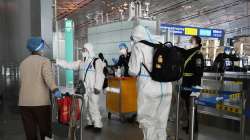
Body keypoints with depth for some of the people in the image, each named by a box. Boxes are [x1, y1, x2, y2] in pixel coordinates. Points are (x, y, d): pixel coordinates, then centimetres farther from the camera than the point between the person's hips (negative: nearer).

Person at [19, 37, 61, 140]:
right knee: (45, 130, 6)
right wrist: (54, 89, -32)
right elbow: (48, 76, -21)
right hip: (41, 102, -5)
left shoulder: (23, 63, 14)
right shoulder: (44, 61, -2)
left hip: (24, 102, 5)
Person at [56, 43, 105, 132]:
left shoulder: (96, 61, -8)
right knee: (87, 107, 13)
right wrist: (57, 61, 1)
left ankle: (98, 125, 1)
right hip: (84, 88, 7)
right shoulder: (81, 62, 12)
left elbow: (99, 75, -14)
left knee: (93, 107, -8)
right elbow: (68, 65, 9)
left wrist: (98, 87, -19)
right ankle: (90, 122, 25)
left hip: (93, 89, -6)